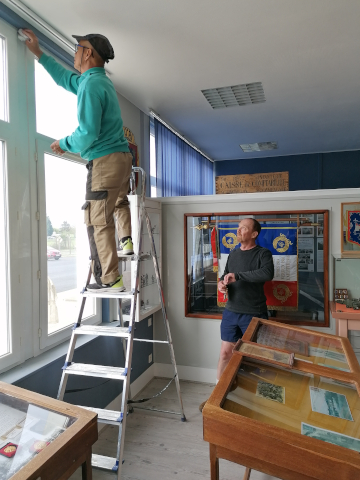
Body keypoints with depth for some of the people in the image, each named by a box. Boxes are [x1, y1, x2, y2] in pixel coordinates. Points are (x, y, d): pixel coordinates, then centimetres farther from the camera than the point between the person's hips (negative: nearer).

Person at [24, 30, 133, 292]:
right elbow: (65, 78, 34)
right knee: (119, 201, 34)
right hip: (122, 155, 10)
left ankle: (109, 279, -3)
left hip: (105, 161, -10)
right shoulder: (101, 80, 18)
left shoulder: (92, 84, -13)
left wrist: (64, 144, -3)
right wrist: (39, 53, 39)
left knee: (98, 221, -6)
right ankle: (127, 240, 24)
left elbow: (88, 133, -21)